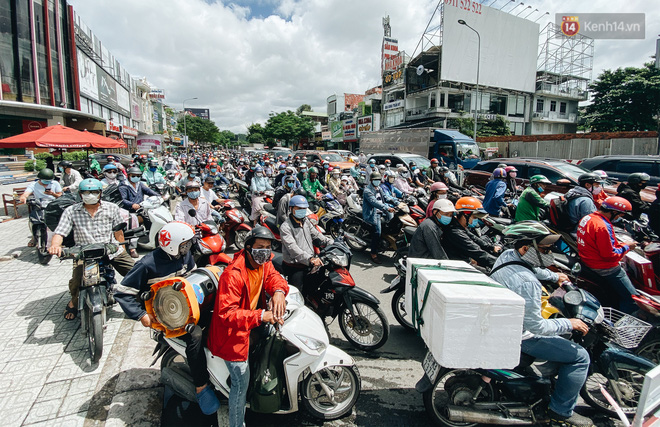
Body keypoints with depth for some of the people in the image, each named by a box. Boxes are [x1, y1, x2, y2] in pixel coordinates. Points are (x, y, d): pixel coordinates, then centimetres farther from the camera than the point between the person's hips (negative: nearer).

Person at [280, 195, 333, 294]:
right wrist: (310, 259, -36)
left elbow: (316, 234, 13)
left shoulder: (306, 221, 12)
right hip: (295, 267, -7)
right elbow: (292, 248, -24)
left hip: (310, 264, 7)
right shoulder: (285, 227, -13)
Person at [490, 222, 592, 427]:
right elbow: (536, 326, -26)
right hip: (519, 337, -10)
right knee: (580, 356, 0)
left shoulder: (507, 255, -5)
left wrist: (554, 276, 31)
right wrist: (569, 324, -13)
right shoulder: (527, 282, -33)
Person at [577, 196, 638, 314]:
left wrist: (620, 244, 5)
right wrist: (627, 247, -7)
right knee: (632, 299, -4)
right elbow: (610, 255, -22)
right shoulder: (602, 227, -25)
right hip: (604, 268, -10)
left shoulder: (587, 218, 6)